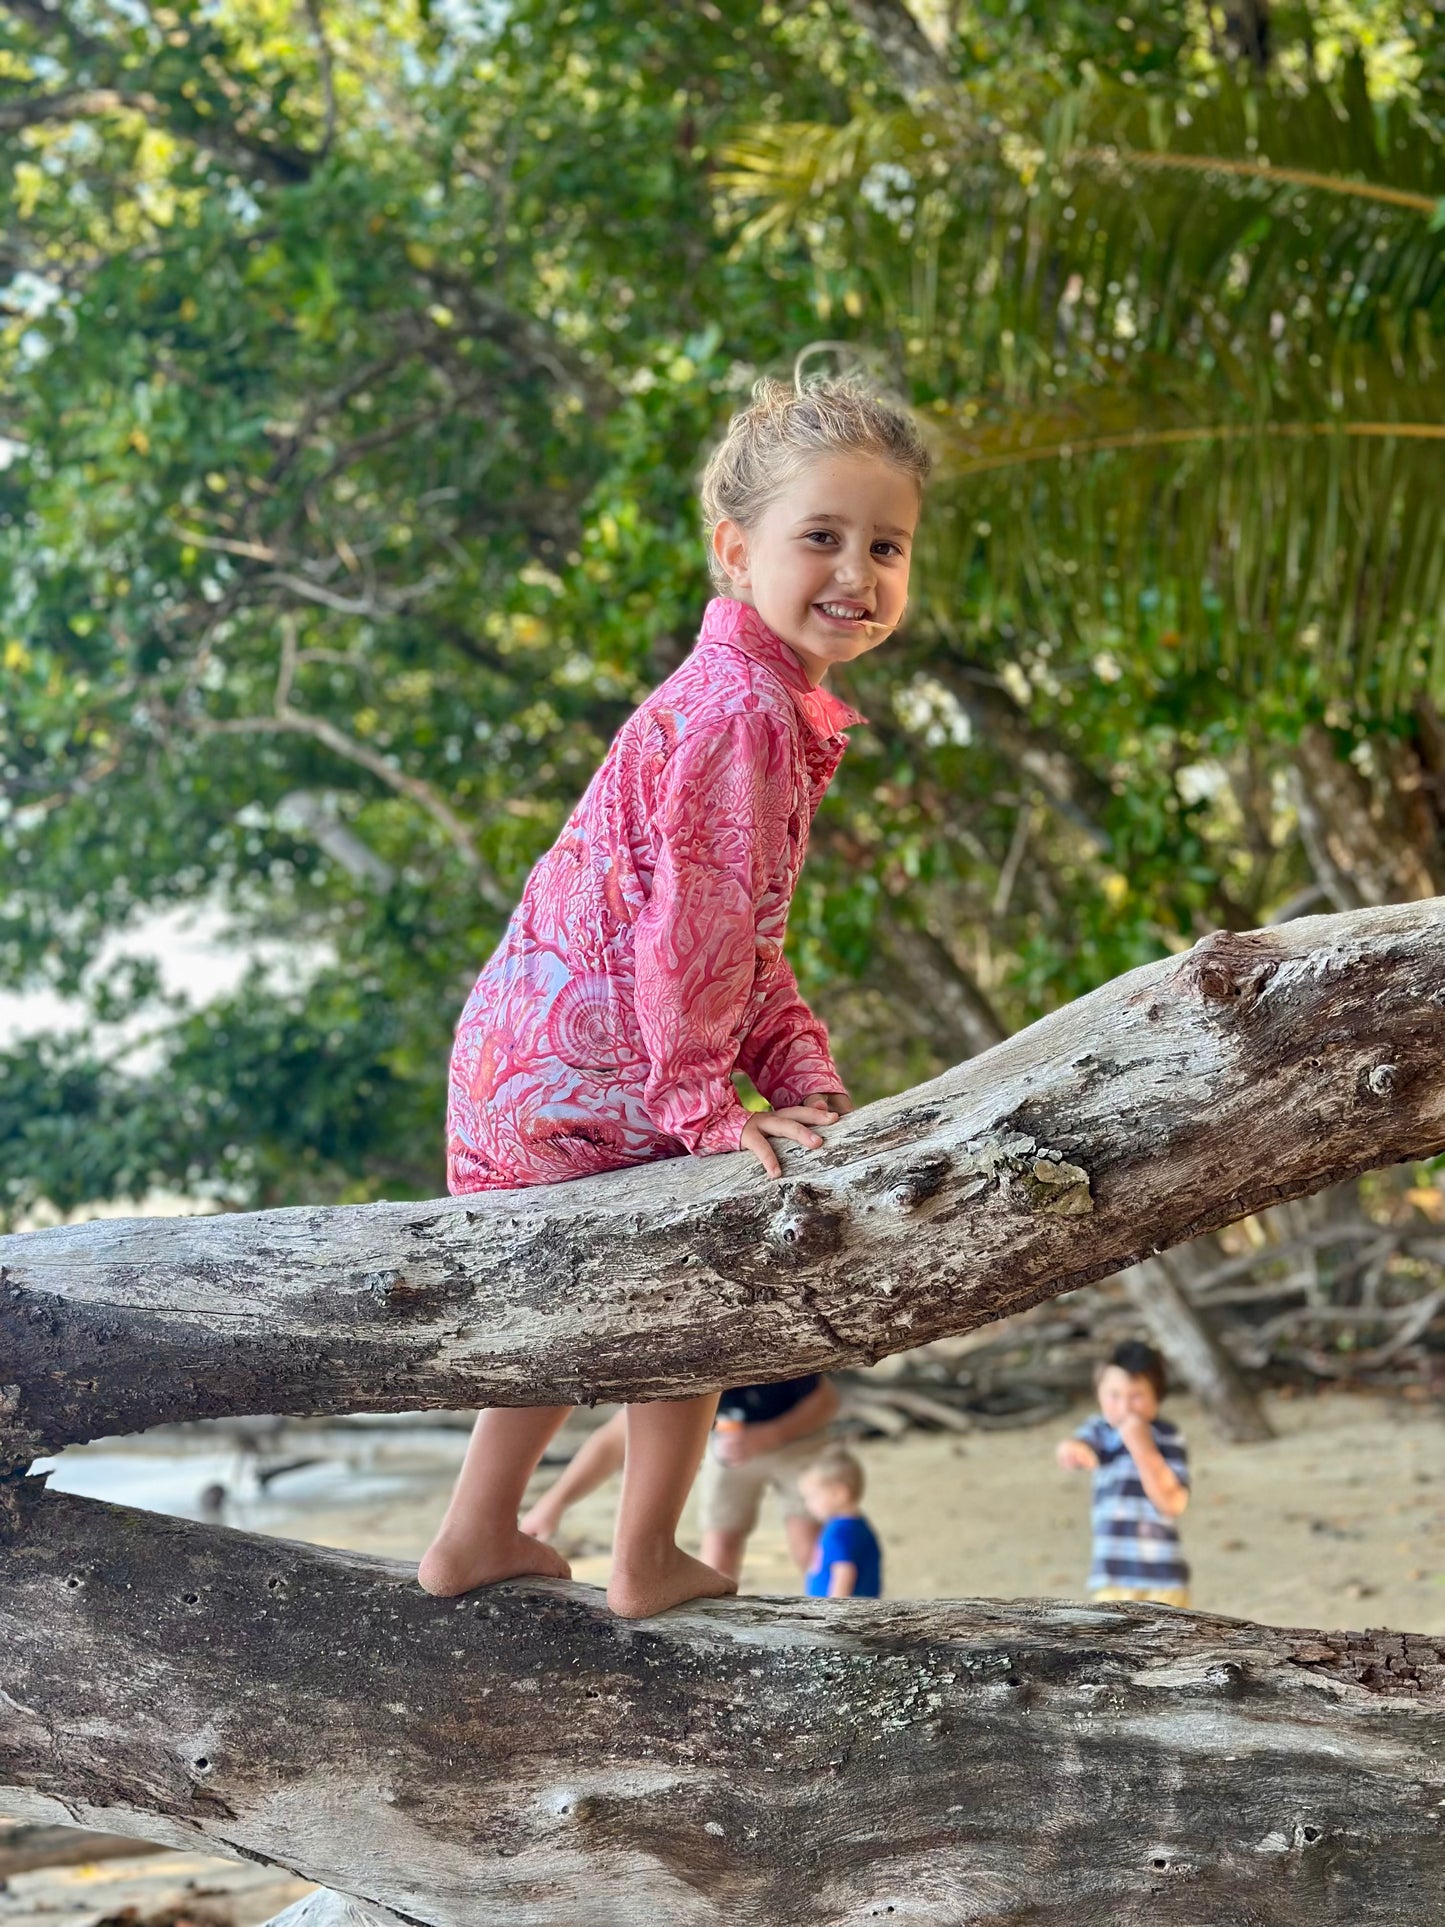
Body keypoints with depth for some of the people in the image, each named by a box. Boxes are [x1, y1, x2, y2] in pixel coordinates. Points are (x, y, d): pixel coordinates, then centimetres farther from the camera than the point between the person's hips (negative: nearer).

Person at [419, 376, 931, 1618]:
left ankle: (479, 1537, 37)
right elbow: (693, 920, -25)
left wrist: (803, 1079, 5)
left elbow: (749, 936, 15)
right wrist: (705, 1106, -21)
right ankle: (648, 1563, 21)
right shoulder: (743, 710, -20)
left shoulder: (770, 703, 13)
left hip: (527, 1061, 10)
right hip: (591, 1080, -10)